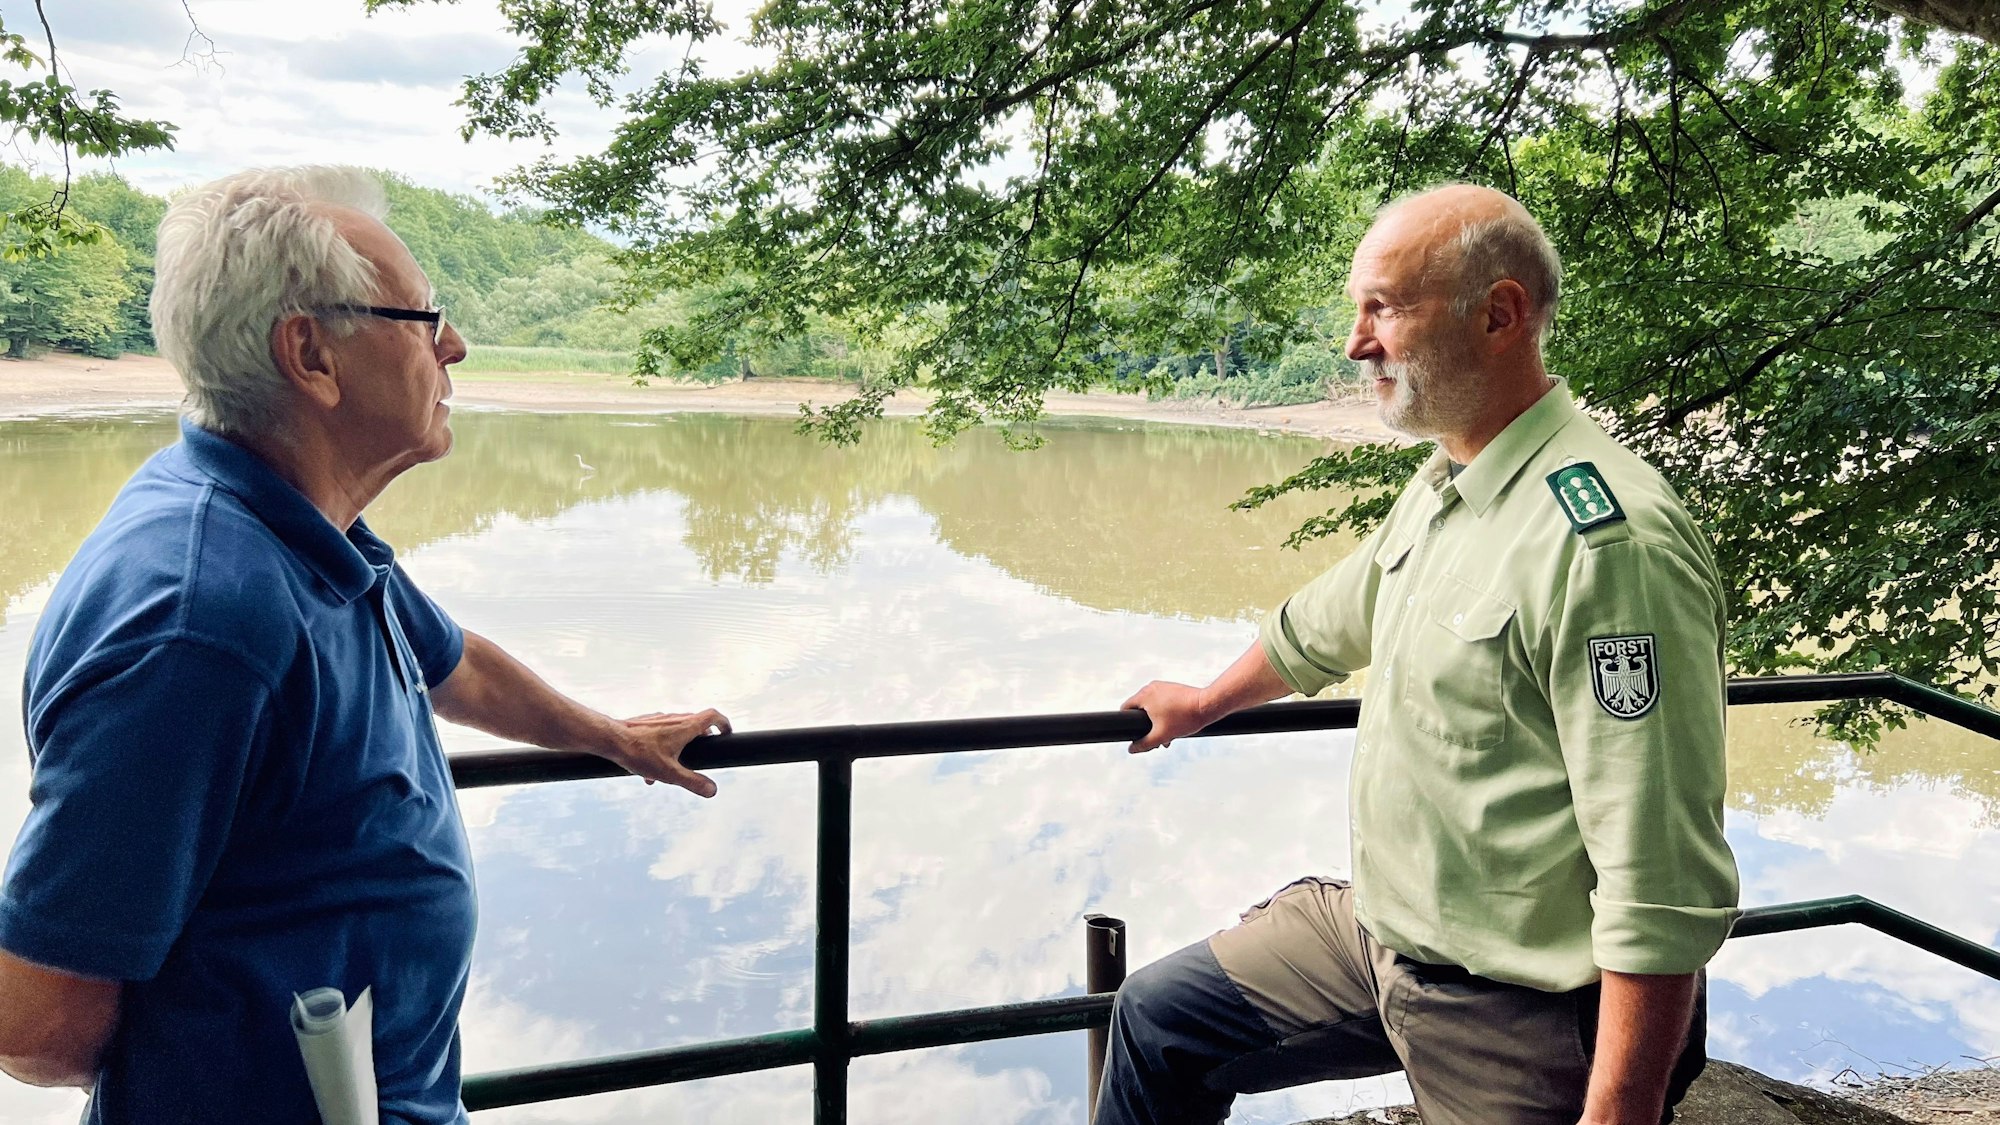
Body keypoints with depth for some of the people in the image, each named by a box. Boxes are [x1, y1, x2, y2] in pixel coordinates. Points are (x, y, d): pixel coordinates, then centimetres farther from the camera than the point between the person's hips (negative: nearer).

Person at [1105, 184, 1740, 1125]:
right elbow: (1324, 623, 22)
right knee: (1158, 1018, 15)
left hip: (1523, 1016, -8)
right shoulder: (1442, 486, 3)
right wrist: (1204, 703, 36)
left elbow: (1666, 887, -28)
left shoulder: (1607, 537, -27)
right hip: (1382, 934, 9)